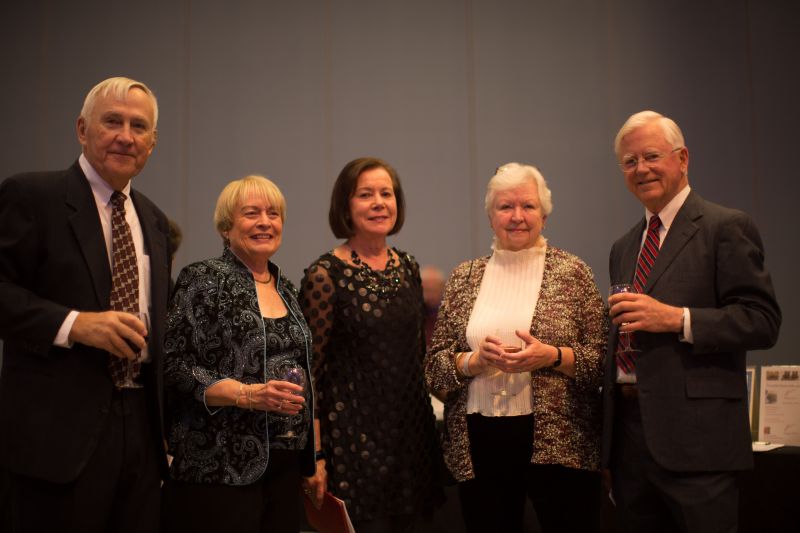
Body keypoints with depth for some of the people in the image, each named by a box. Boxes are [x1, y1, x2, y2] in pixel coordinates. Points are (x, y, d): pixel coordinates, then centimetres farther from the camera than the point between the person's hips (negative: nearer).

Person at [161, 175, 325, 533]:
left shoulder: (285, 288, 14)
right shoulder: (203, 280, -5)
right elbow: (174, 366, -11)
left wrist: (315, 459, 15)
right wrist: (247, 394, -21)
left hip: (286, 466, 6)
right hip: (221, 466, -6)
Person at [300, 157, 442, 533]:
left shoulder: (408, 267, 7)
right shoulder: (325, 276, -11)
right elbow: (310, 371, -9)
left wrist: (425, 420, 16)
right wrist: (315, 455, -10)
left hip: (412, 427, 6)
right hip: (354, 434, -6)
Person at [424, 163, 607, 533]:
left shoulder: (571, 272, 1)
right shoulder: (465, 277, 8)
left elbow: (603, 359, -1)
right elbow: (434, 366, 6)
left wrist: (551, 356, -17)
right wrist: (474, 360, -13)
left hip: (558, 442, -2)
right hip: (479, 443, 2)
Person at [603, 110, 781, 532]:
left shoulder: (727, 228, -3)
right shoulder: (623, 248, 18)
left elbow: (763, 322, -9)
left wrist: (677, 318, -20)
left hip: (694, 434, -6)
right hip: (627, 431, 7)